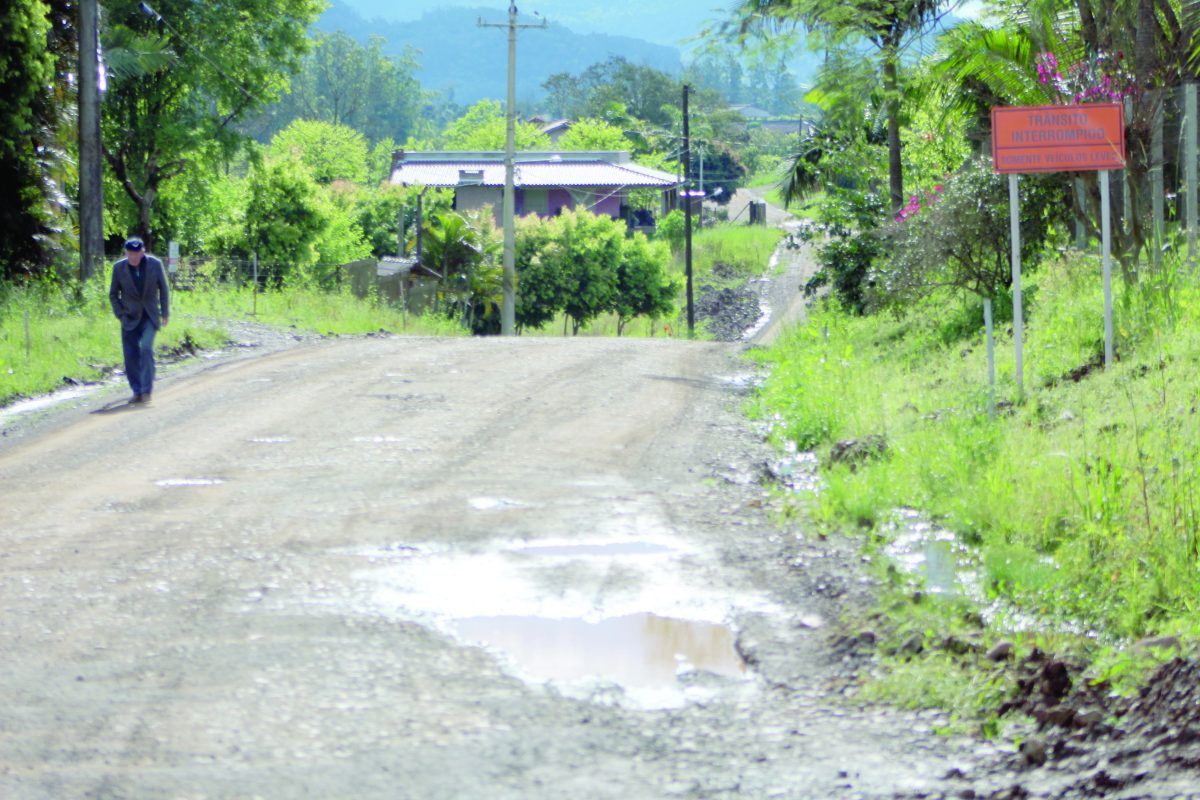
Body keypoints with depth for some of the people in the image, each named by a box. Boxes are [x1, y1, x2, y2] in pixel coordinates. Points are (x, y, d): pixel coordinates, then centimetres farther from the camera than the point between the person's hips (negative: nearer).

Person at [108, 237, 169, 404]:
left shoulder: (155, 265, -6)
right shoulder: (119, 268, -5)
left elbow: (163, 289, 6)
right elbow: (113, 294, 7)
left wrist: (165, 313, 6)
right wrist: (120, 314, -1)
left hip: (149, 317, -1)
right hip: (130, 319, 1)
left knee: (146, 349, -19)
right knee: (131, 356, -2)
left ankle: (147, 390, -14)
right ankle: (137, 392, 10)